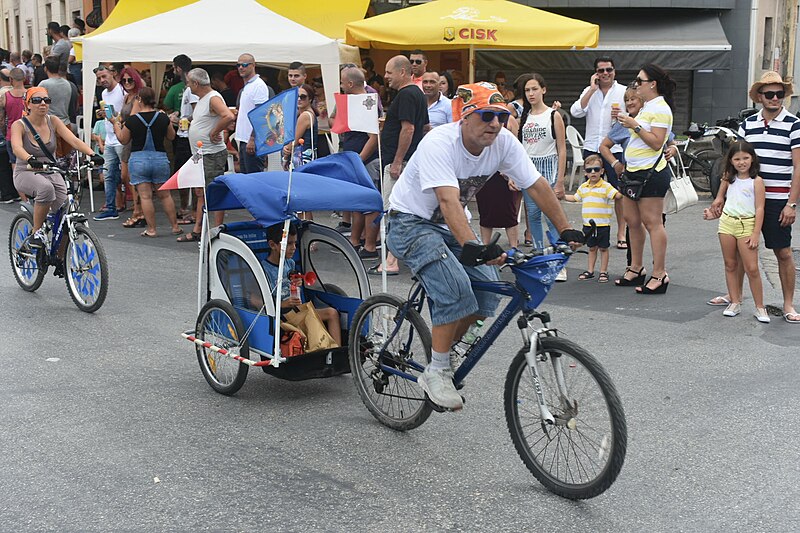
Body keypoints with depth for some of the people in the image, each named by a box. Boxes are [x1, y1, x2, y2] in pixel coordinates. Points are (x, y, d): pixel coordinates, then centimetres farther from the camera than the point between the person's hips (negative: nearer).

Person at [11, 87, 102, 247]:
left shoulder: (53, 122, 0)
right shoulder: (19, 125, -11)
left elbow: (74, 140, -14)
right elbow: (17, 147, -31)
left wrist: (92, 154, -33)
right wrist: (31, 160, -53)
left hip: (51, 173, 4)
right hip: (26, 174, -4)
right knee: (45, 187, -39)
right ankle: (37, 232, -20)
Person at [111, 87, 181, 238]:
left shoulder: (132, 120, -9)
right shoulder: (163, 118, -3)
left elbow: (123, 140, 5)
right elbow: (171, 136, 12)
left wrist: (116, 125, 20)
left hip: (138, 159, -2)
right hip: (160, 158, 3)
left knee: (145, 196, 2)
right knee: (165, 195, 13)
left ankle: (151, 229, 3)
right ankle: (175, 226, 16)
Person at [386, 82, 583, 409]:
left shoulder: (504, 142, -12)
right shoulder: (439, 144, -29)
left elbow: (537, 186, -7)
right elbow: (448, 201, -42)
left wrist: (566, 230, -14)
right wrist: (472, 247, -54)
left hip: (449, 226, 7)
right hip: (411, 222, -7)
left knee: (488, 287, -10)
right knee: (455, 289, -26)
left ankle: (447, 349, 13)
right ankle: (436, 373, -13)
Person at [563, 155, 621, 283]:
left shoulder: (606, 186, -8)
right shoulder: (583, 187, 8)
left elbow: (617, 195, -19)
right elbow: (575, 198, 23)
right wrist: (563, 196, 16)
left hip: (603, 224, -5)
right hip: (588, 224, 5)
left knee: (603, 248, 5)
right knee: (592, 248, 16)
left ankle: (603, 272, 13)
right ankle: (590, 271, 23)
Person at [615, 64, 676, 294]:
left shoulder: (660, 108, -12)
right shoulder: (647, 107, 16)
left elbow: (657, 142, -20)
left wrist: (635, 126, -20)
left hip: (651, 172, -10)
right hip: (634, 171, 10)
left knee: (652, 223, -7)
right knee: (632, 220, 13)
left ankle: (659, 275, -4)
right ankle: (635, 269, 23)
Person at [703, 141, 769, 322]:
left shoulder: (756, 181, -4)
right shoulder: (729, 179, 11)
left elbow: (759, 209, -8)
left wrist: (756, 234, -13)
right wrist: (713, 214, 6)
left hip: (747, 225, -5)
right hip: (726, 222, 5)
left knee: (752, 268, -6)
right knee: (730, 265, 9)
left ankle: (760, 307, 2)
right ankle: (735, 303, 18)